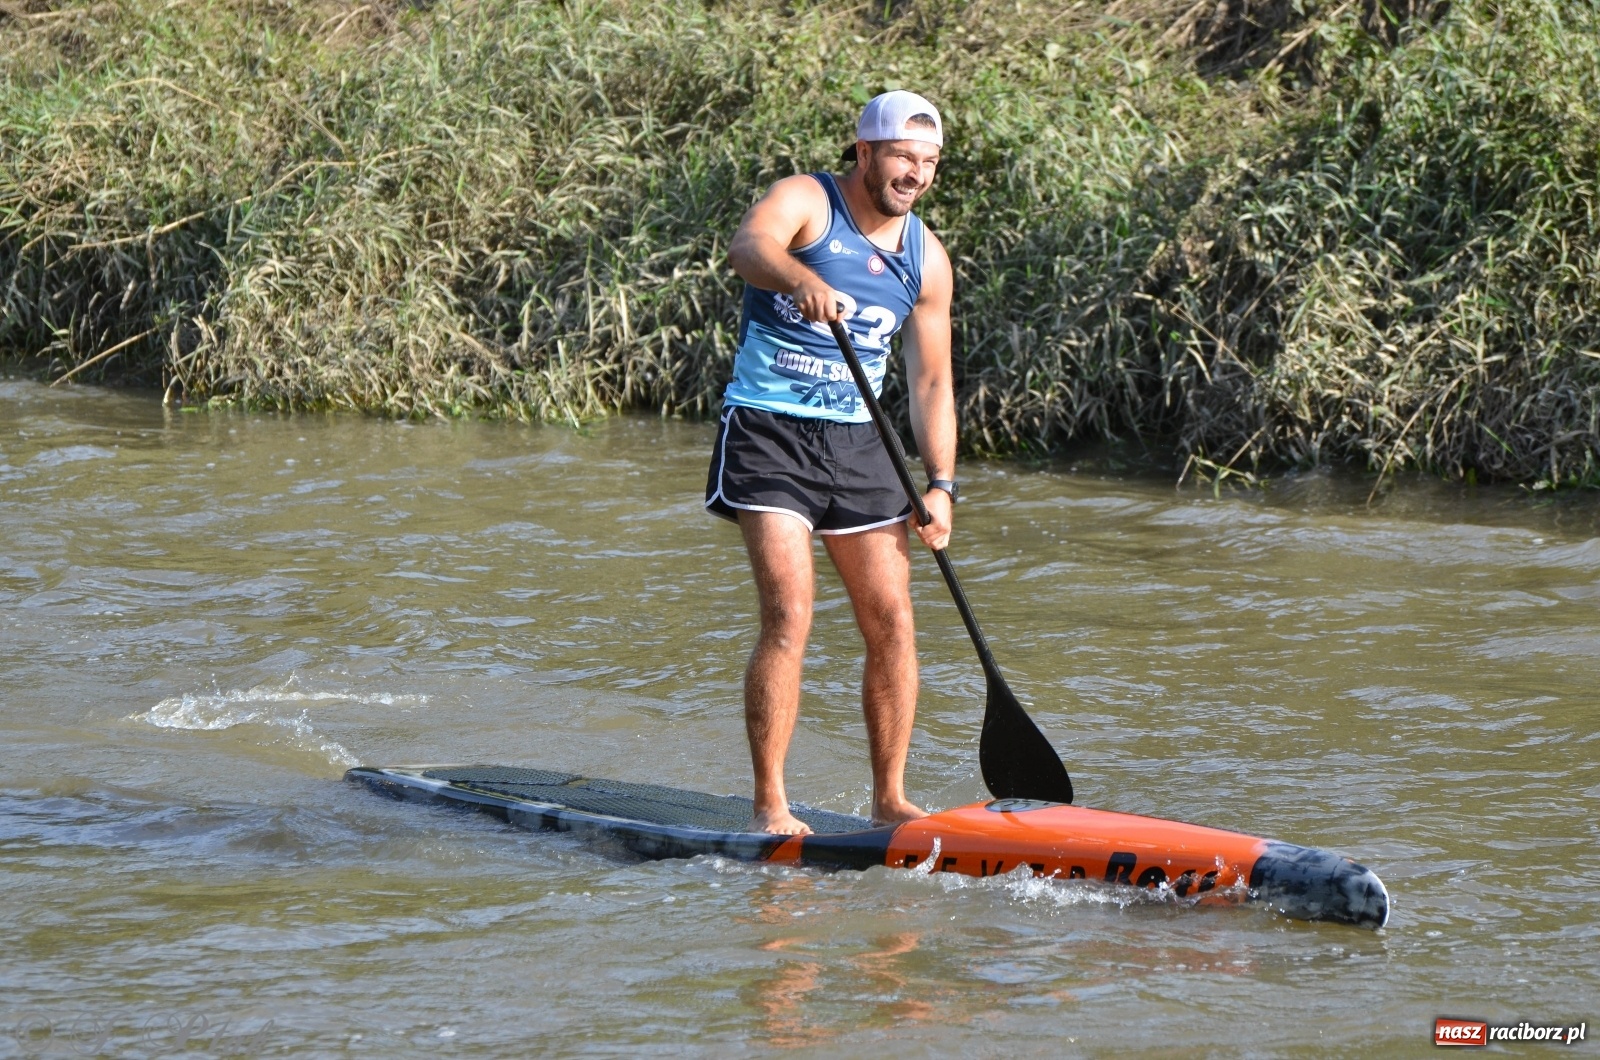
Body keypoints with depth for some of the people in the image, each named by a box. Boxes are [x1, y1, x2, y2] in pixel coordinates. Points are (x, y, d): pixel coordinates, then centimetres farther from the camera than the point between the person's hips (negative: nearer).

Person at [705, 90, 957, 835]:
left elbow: (931, 381, 12)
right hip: (769, 432, -6)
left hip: (856, 441, 6)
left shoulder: (926, 259, 9)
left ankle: (890, 800, 13)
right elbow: (749, 247, -31)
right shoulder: (804, 201, -7)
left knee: (892, 620, 2)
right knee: (789, 614, -16)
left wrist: (940, 484, 0)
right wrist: (802, 280, -52)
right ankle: (769, 807, -12)